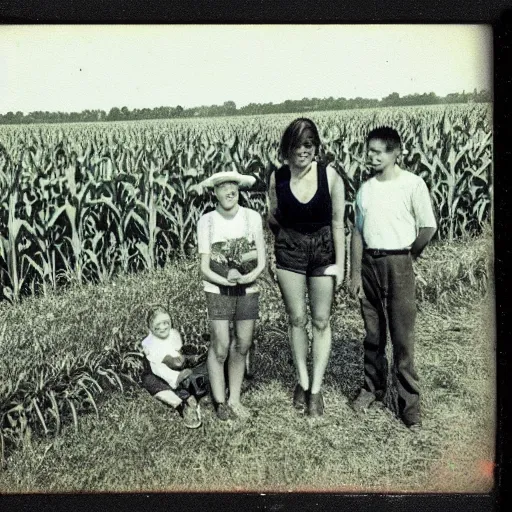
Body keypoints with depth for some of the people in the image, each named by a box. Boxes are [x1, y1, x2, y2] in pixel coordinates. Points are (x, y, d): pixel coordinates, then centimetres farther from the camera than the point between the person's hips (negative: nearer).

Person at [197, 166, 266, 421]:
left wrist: (249, 276, -18)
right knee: (221, 345, -5)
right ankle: (220, 402, 11)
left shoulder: (252, 217, -1)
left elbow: (261, 260, 1)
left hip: (248, 290, 2)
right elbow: (204, 267, -4)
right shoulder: (206, 221, -4)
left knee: (242, 345, 5)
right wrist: (226, 280, -18)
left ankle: (234, 399, 20)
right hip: (218, 290, -2)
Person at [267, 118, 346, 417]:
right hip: (289, 252, 2)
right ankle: (303, 382, 26)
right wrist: (283, 234, -9)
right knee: (297, 319, 9)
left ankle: (316, 389, 17)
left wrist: (340, 263, -6)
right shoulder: (277, 178, -4)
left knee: (321, 321, 5)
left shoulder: (330, 176, -11)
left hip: (323, 250, -1)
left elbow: (338, 222, -6)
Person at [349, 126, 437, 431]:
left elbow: (429, 227, -7)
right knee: (373, 334, 14)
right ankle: (373, 388, 30)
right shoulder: (366, 188, 8)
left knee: (403, 337, -1)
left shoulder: (412, 183, -7)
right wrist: (355, 272, 5)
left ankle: (410, 403, 10)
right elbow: (358, 233, 9)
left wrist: (409, 256, 3)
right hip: (369, 263, 5)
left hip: (398, 263, -4)